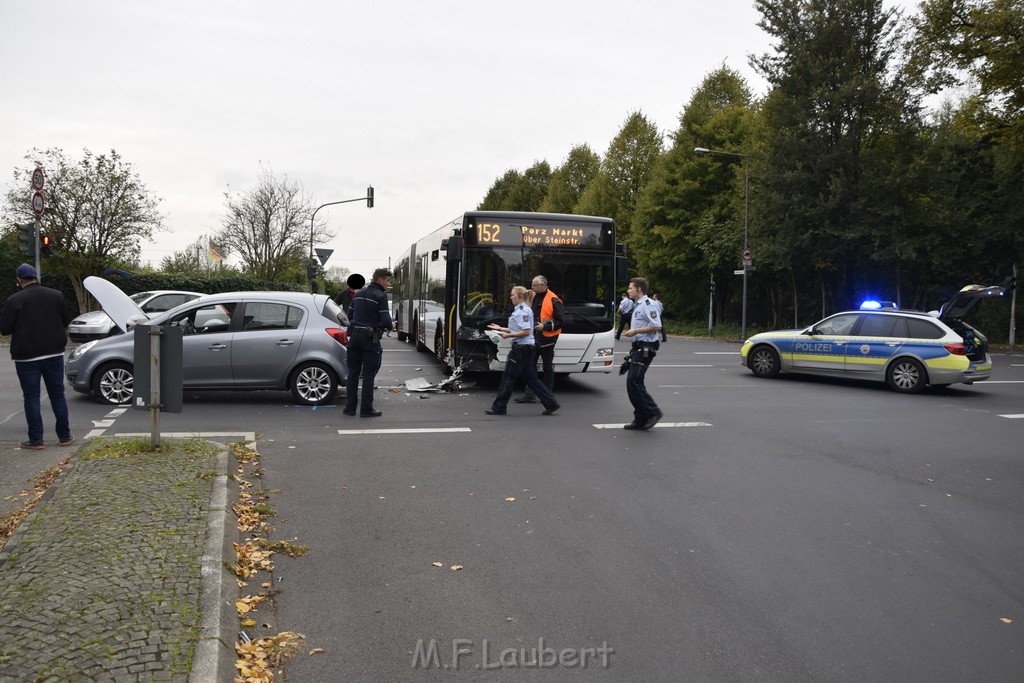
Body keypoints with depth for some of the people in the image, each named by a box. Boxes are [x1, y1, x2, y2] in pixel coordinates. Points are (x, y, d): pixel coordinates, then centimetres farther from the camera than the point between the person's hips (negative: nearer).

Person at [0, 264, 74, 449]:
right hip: (54, 354, 3)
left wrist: (23, 326, 13)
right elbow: (65, 321, 10)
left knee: (31, 398, 3)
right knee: (57, 395, 10)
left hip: (27, 357, -3)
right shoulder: (56, 295, 1)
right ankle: (65, 436, 13)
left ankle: (36, 440, 4)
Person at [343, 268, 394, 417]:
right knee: (368, 374, -1)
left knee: (353, 372, 11)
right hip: (370, 338, -7)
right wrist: (391, 325, 6)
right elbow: (385, 321, -14)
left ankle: (350, 407, 13)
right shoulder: (380, 295, -9)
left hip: (355, 336, 7)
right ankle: (366, 409, 3)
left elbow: (350, 316, 19)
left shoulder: (358, 294, 15)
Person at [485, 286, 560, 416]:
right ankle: (551, 403, 11)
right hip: (525, 348, 10)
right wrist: (501, 328, 20)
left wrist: (509, 335, -19)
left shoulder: (523, 311, -15)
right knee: (531, 378, 11)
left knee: (508, 377, -2)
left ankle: (499, 407, 7)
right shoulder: (519, 310, 16)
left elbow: (526, 331, -22)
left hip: (522, 348, -10)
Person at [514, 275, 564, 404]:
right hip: (534, 338, 6)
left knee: (547, 367, 6)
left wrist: (545, 327, -18)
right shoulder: (533, 296, 7)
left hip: (547, 338, -6)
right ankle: (529, 395, 9)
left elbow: (561, 321, -12)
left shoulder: (553, 300, -12)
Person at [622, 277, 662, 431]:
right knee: (633, 382, 8)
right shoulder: (637, 305, 18)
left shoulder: (647, 304, -13)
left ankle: (653, 412, -5)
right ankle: (641, 420, 13)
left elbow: (657, 326, -21)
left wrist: (636, 331, -18)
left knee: (633, 382, -14)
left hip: (645, 349, -10)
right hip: (638, 347, 10)